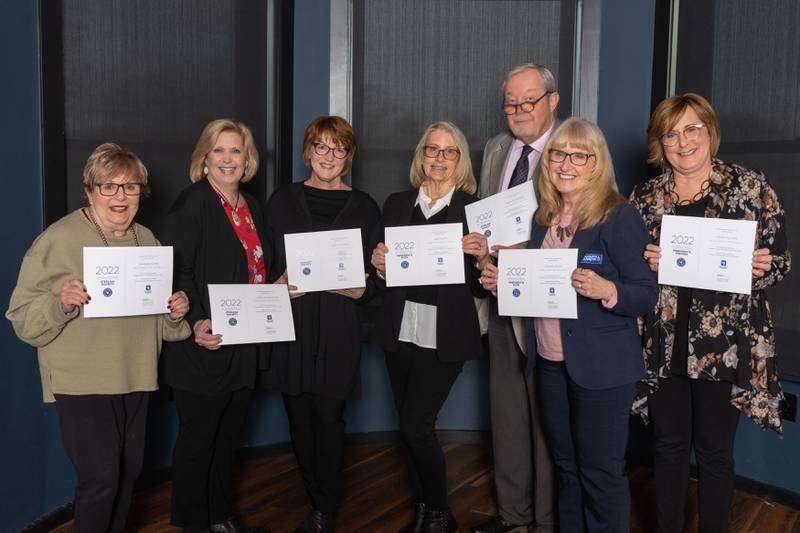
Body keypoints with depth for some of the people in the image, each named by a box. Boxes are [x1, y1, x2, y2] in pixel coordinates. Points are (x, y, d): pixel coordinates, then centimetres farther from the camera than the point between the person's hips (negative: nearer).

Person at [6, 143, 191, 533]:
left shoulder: (147, 239, 10)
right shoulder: (59, 239, -9)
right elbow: (23, 317, -9)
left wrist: (175, 312, -1)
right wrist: (60, 302, -27)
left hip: (135, 378, 6)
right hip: (82, 382, -6)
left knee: (128, 472, 14)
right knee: (100, 477, -6)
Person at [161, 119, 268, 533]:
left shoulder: (252, 208, 13)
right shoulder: (191, 203, -10)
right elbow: (178, 273, -17)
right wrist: (196, 323, -28)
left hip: (244, 346, 7)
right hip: (206, 345, -7)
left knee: (228, 436, 18)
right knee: (198, 437, 7)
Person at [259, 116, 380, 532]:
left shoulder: (364, 207, 6)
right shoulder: (283, 201, 10)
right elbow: (266, 265, 10)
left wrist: (356, 288, -14)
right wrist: (282, 286, -9)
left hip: (338, 330, -2)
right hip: (290, 326, 2)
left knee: (328, 418, -2)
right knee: (300, 420, 8)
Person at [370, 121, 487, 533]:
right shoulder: (397, 205, 10)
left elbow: (481, 287, -2)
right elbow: (380, 277, 12)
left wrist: (479, 256, -21)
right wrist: (380, 266, -10)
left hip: (445, 336, -4)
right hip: (400, 332, 4)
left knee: (415, 425, -7)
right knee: (410, 426, 12)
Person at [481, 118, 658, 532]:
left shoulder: (619, 217, -11)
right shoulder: (543, 218, 9)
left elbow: (647, 295, -13)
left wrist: (606, 290, -31)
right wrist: (502, 280, 0)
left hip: (601, 368, -6)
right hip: (551, 360, 7)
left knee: (600, 472, 6)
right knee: (566, 466, 19)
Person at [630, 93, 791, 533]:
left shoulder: (751, 187, -1)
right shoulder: (643, 198, 5)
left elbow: (781, 260, 2)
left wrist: (762, 268, -19)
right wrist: (644, 264, -11)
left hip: (727, 344, -2)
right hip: (663, 344, 2)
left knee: (715, 449, 9)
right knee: (669, 445, 13)